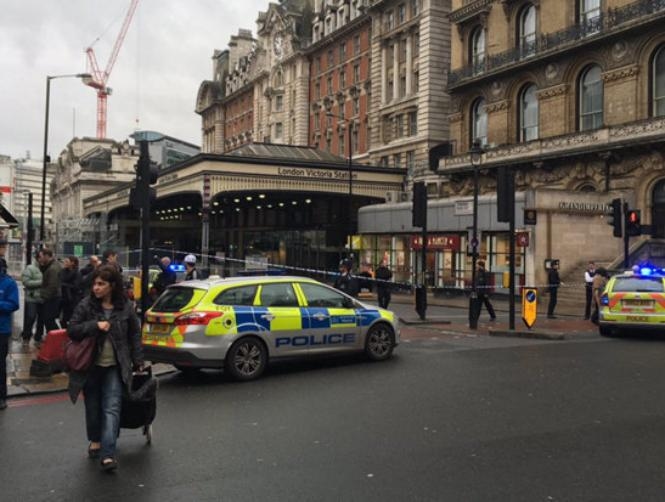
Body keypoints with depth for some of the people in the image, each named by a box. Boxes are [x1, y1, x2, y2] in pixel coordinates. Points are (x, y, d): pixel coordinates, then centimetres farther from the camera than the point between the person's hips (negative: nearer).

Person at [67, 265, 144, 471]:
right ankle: (95, 441, 35)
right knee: (93, 407, 13)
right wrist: (95, 326, -20)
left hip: (114, 367, -1)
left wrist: (138, 361, 5)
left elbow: (134, 335, 7)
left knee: (112, 408, -9)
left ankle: (108, 454, -12)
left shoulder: (125, 307, -2)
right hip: (91, 366, 1)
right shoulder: (86, 305, -4)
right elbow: (71, 329, -5)